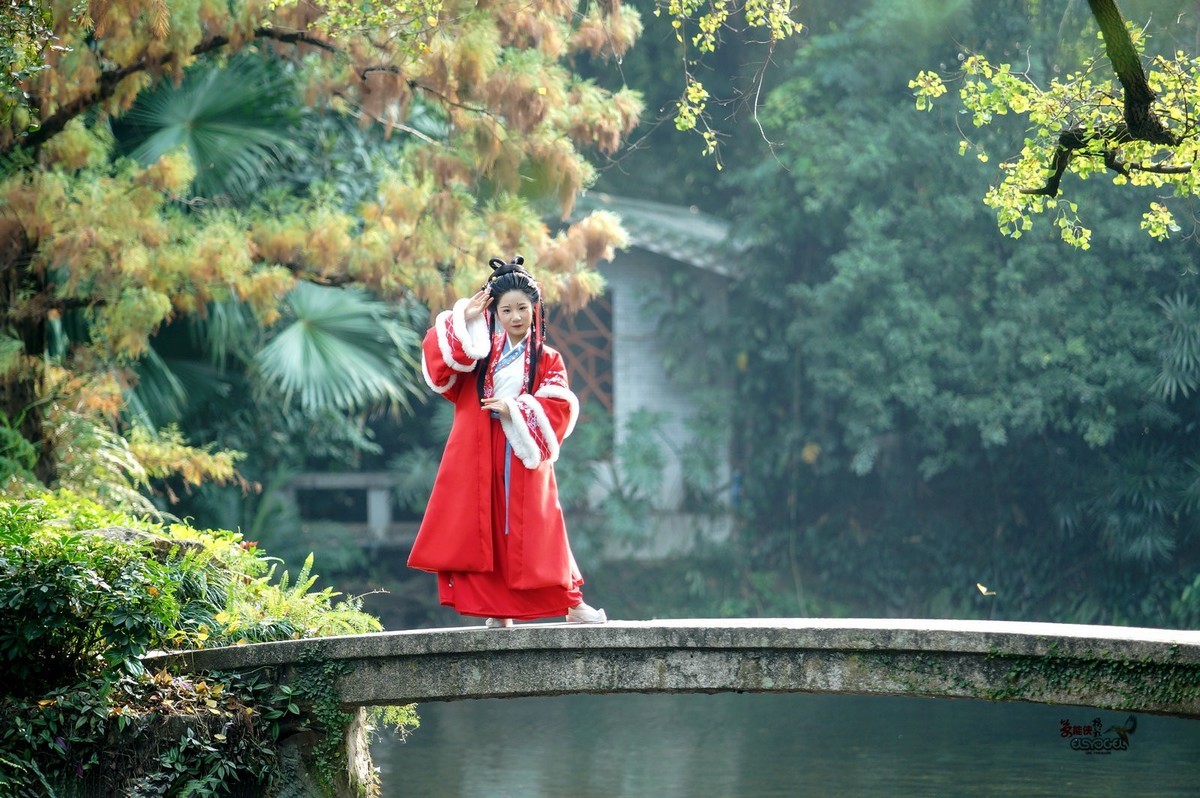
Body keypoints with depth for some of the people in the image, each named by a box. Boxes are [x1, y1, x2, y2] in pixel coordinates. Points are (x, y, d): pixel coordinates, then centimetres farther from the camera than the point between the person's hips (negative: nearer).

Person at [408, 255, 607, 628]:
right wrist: (464, 318, -8)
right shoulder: (478, 348, 9)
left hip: (524, 460, -2)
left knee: (530, 534, -4)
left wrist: (514, 410, -17)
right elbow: (438, 361, -5)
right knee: (484, 530, -2)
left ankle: (572, 604, 1)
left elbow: (558, 410, -6)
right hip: (477, 459, 2)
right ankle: (496, 608, 4)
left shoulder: (547, 360, 5)